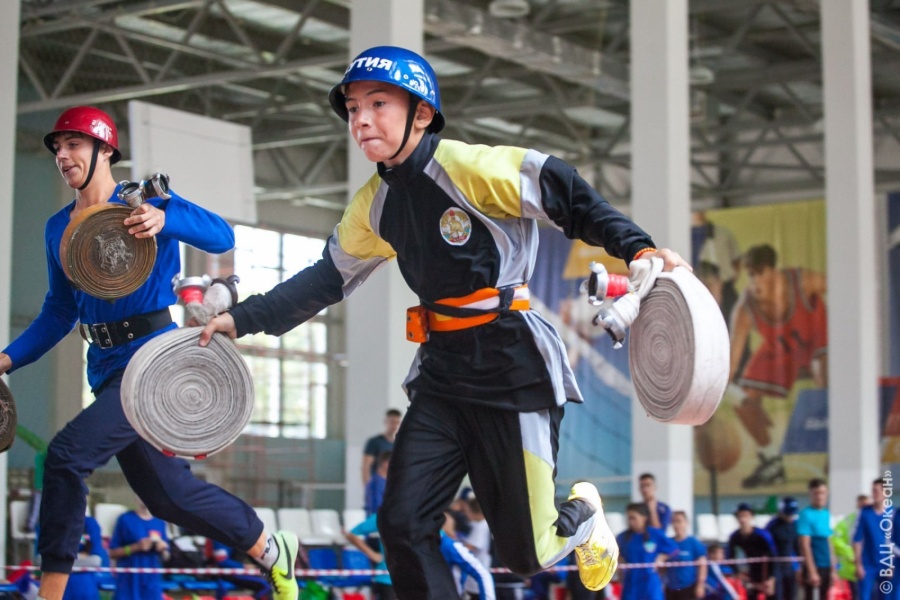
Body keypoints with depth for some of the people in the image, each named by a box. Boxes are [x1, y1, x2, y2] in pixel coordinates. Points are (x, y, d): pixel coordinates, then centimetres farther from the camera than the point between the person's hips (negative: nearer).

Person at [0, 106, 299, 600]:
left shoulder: (143, 202, -6)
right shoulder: (57, 229, 13)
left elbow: (222, 235, -19)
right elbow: (59, 312, 19)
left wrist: (163, 219, -37)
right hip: (107, 369, 8)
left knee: (68, 453, -23)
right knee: (167, 493, 13)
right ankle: (272, 552, 31)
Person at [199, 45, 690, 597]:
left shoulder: (467, 168, -14)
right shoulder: (374, 206, 7)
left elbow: (569, 197, -14)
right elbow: (326, 280, 18)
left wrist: (637, 248, -27)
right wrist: (242, 320, 13)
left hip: (515, 371, -6)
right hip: (443, 374, 6)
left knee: (524, 554, 0)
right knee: (402, 525, -4)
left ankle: (582, 516, 36)